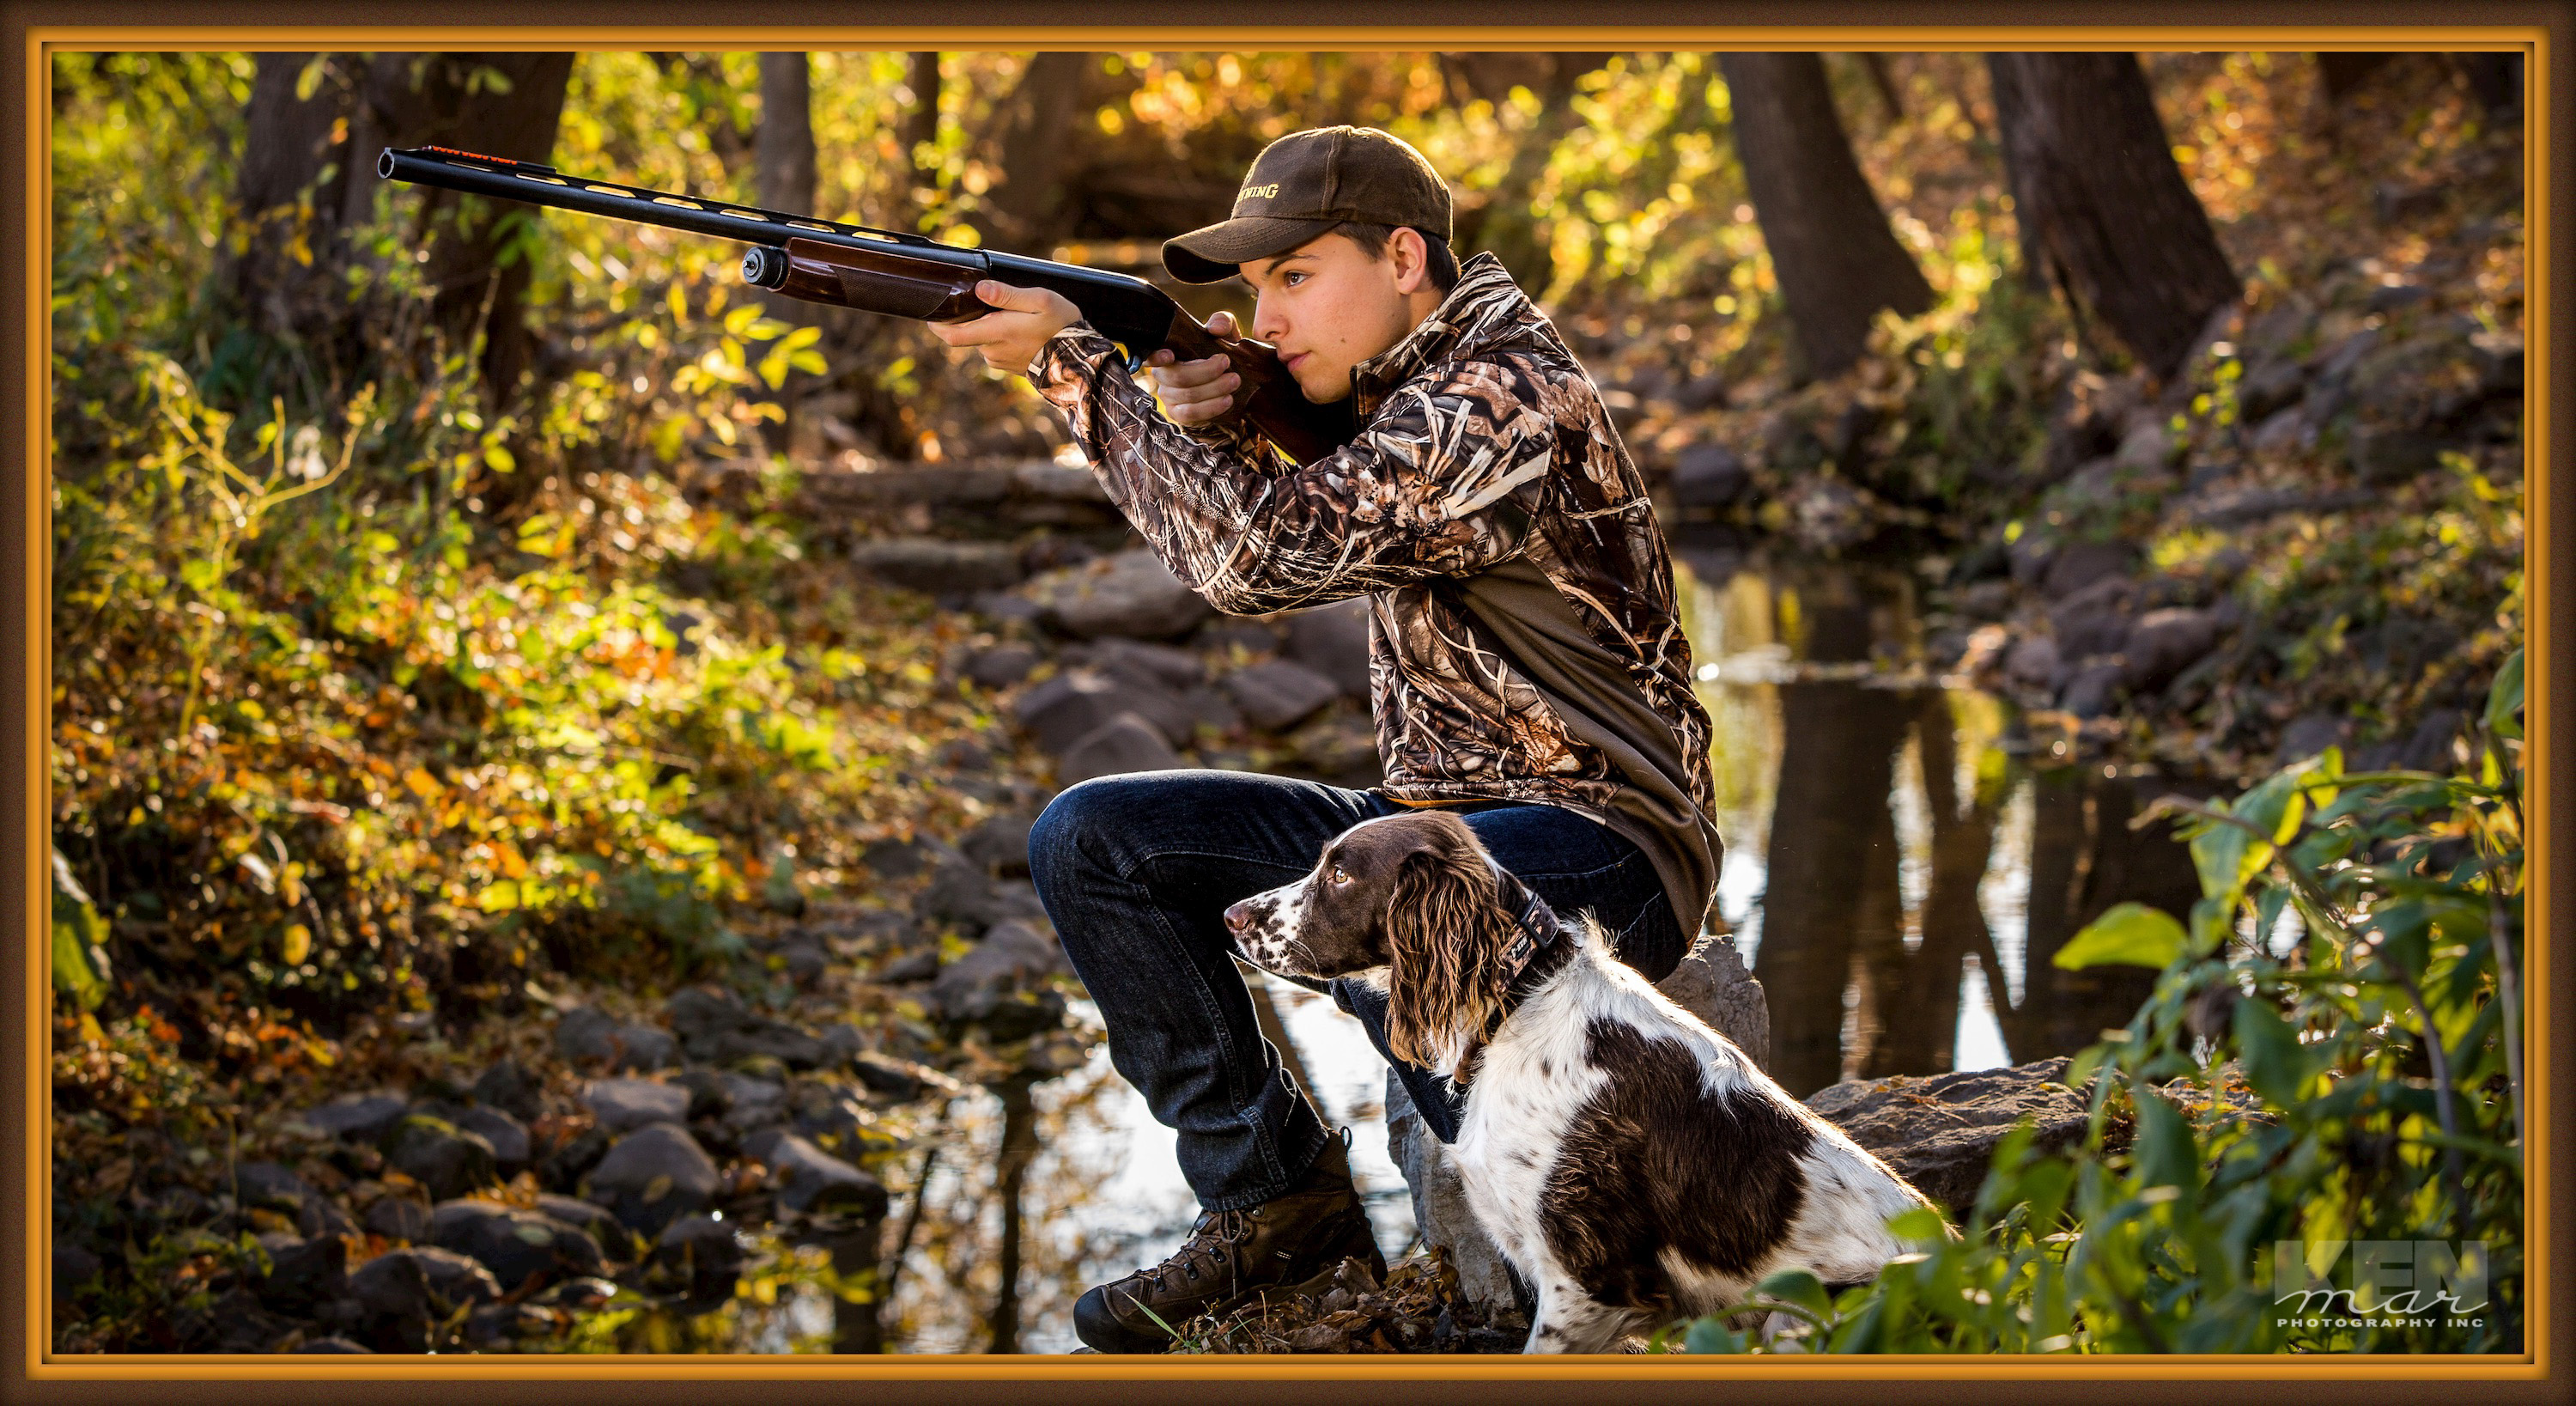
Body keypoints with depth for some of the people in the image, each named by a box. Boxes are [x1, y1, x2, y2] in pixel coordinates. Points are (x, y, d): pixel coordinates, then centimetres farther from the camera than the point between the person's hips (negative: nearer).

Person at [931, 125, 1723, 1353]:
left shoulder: (1506, 402, -20)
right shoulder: (1404, 380, 10)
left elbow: (1263, 556, -27)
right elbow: (1268, 562, 16)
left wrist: (1073, 365, -21)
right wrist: (1205, 435, -5)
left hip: (1599, 846, -9)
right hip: (1428, 821, 9)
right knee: (1092, 840, -2)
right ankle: (1274, 1201, 0)